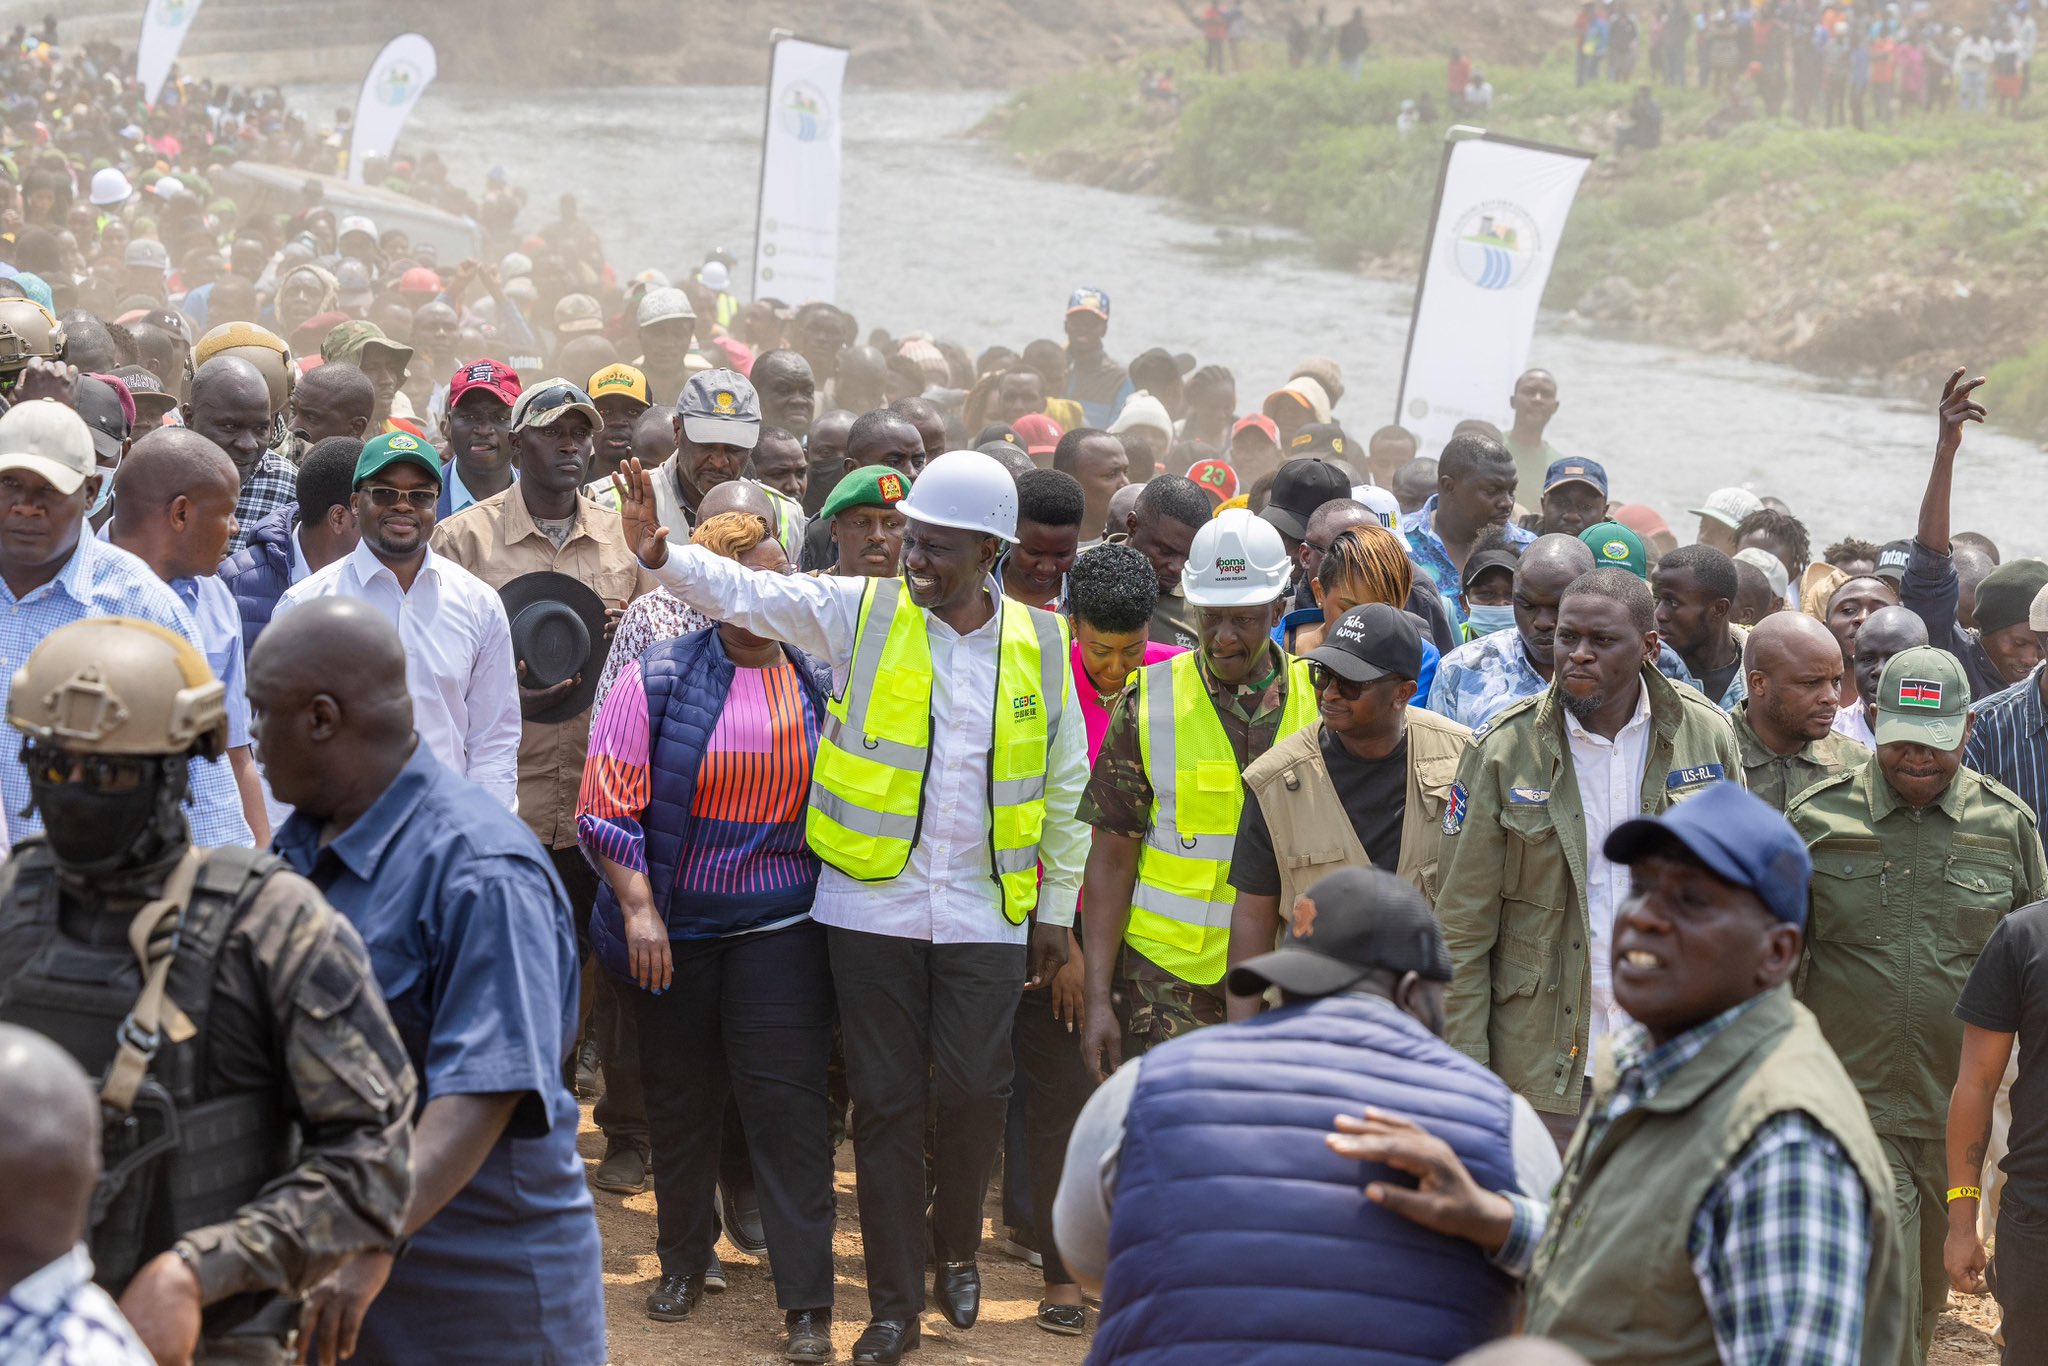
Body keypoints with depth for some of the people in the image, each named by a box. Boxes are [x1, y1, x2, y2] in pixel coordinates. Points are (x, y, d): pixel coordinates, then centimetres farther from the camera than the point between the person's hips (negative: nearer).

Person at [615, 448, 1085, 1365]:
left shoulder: (1037, 643, 2)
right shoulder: (860, 613, -2)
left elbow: (1064, 787, 8)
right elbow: (744, 593, -11)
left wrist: (1058, 909, 9)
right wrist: (660, 556, -29)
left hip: (985, 911, 1)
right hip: (873, 904, 0)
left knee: (973, 1091, 0)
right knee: (885, 1100, 4)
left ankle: (955, 1246, 30)